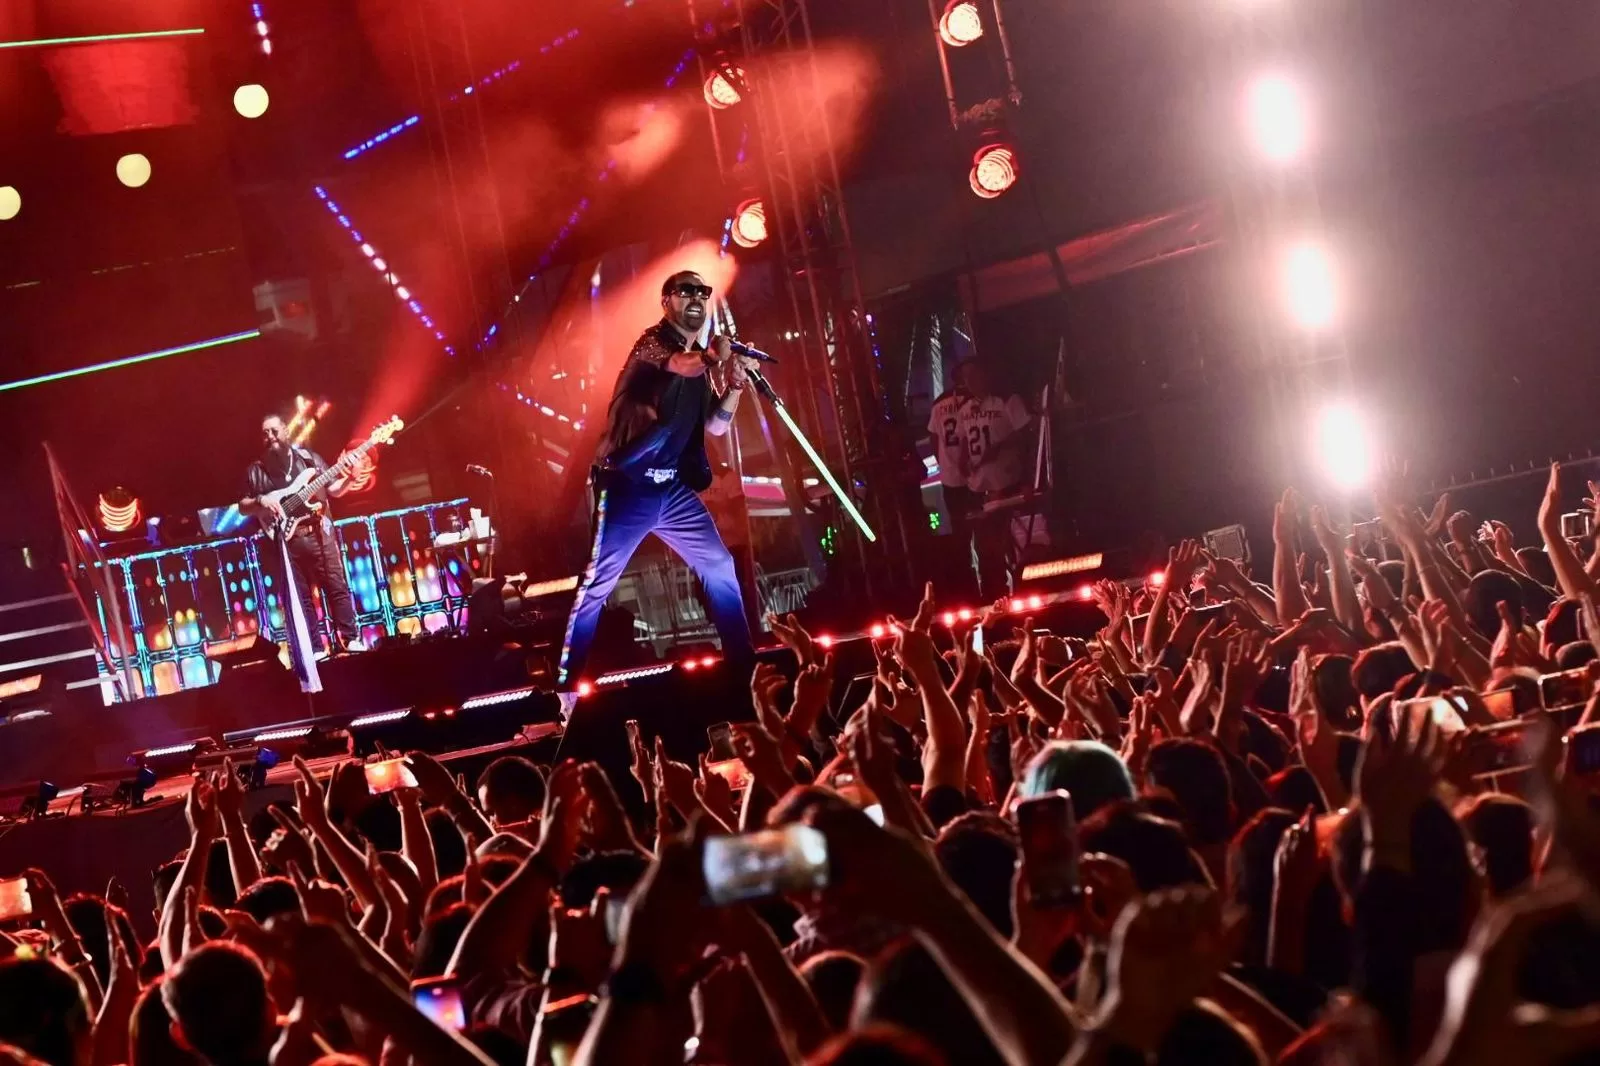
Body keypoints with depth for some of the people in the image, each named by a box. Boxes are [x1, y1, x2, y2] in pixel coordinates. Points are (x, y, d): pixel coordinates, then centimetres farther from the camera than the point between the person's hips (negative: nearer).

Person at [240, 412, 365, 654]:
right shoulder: (256, 471, 8)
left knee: (337, 587, -1)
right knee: (300, 598, 2)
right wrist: (260, 502, -11)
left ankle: (350, 639, 5)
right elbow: (242, 506, 10)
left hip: (319, 533, 0)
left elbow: (333, 489, 10)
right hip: (285, 540, 0)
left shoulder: (309, 458, 9)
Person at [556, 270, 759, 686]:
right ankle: (566, 681, -7)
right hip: (629, 484, -8)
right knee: (598, 581, -9)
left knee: (719, 566, 8)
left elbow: (715, 426, 14)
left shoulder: (702, 358, 16)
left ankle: (743, 662, 19)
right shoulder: (652, 343, -6)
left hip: (673, 486, 8)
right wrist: (718, 356, -21)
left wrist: (736, 384, 2)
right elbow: (685, 367, -30)